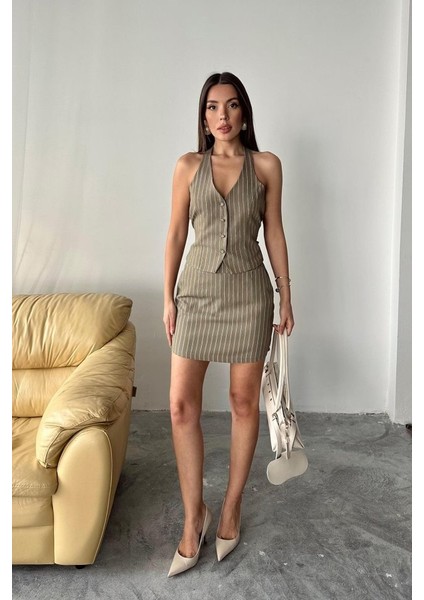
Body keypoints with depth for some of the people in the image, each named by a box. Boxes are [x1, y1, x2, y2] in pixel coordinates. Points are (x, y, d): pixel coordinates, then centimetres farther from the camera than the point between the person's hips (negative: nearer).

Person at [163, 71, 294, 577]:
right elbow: (176, 234, 6)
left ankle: (231, 507, 26)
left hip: (248, 293, -1)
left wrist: (285, 297, 4)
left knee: (244, 402, 6)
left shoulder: (267, 165, 3)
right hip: (197, 291, 1)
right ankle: (194, 515, 16)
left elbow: (274, 233, 5)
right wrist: (168, 297, 3)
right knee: (182, 405, -2)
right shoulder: (188, 166, 5)